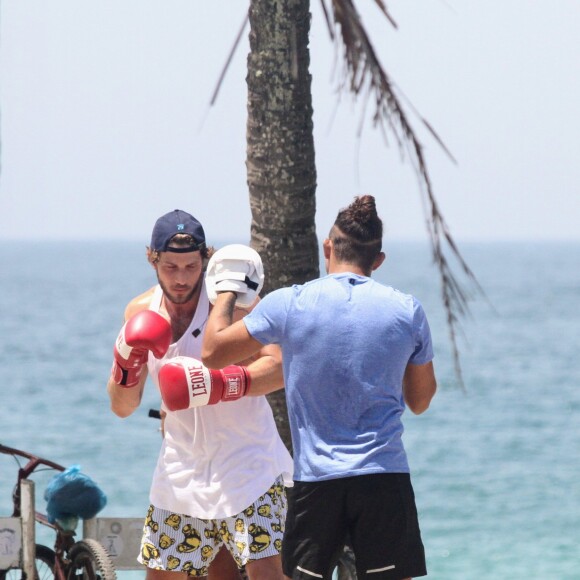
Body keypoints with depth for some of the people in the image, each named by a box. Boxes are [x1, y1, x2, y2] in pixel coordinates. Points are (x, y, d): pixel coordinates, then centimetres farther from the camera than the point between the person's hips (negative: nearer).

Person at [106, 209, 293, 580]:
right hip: (181, 475, 5)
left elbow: (278, 367, -21)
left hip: (247, 463, -5)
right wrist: (127, 363, -16)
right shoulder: (141, 312, 3)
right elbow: (123, 407, 5)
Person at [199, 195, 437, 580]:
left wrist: (227, 292, 24)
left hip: (315, 480, 0)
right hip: (385, 477, 0)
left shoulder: (288, 305, -2)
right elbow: (420, 400, 14)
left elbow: (213, 353, 9)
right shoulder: (407, 310, 2)